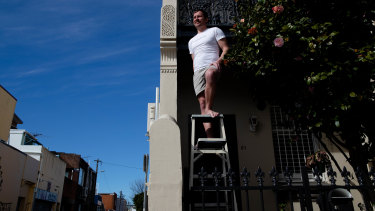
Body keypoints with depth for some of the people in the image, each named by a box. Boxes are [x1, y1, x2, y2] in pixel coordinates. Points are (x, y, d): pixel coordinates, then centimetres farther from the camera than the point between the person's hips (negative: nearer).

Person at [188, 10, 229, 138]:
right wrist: (195, 74, 16)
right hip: (198, 71, 5)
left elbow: (226, 48, 6)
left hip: (212, 66, -4)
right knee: (202, 101, -16)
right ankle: (210, 137, -25)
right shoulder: (192, 41, 34)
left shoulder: (214, 31, 18)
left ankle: (209, 108, -37)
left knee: (209, 74, -44)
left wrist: (219, 60, -12)